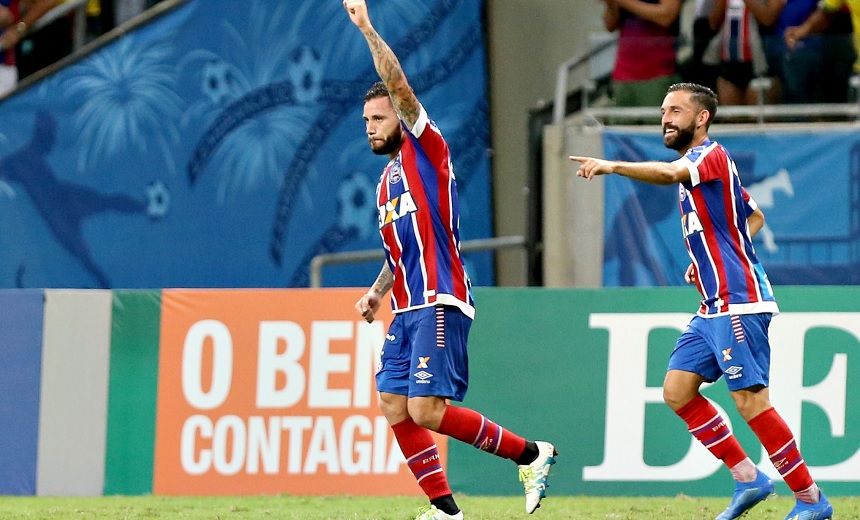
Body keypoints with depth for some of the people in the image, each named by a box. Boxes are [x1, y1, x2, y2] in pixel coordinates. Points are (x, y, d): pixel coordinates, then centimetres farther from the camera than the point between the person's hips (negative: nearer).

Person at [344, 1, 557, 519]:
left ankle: (531, 454, -1)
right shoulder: (388, 180, 21)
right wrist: (378, 292, 15)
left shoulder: (427, 150, -2)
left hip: (440, 304, -9)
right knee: (395, 409, 0)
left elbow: (399, 86, -16)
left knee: (427, 411, -15)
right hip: (407, 311, 9)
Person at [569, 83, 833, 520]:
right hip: (713, 307, 10)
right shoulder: (694, 166, 20)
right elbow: (755, 218, 31)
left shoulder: (710, 155, -9)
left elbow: (668, 174, -32)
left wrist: (613, 166, -42)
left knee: (750, 401, -11)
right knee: (677, 390, 5)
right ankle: (748, 478, 8)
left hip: (737, 302, -10)